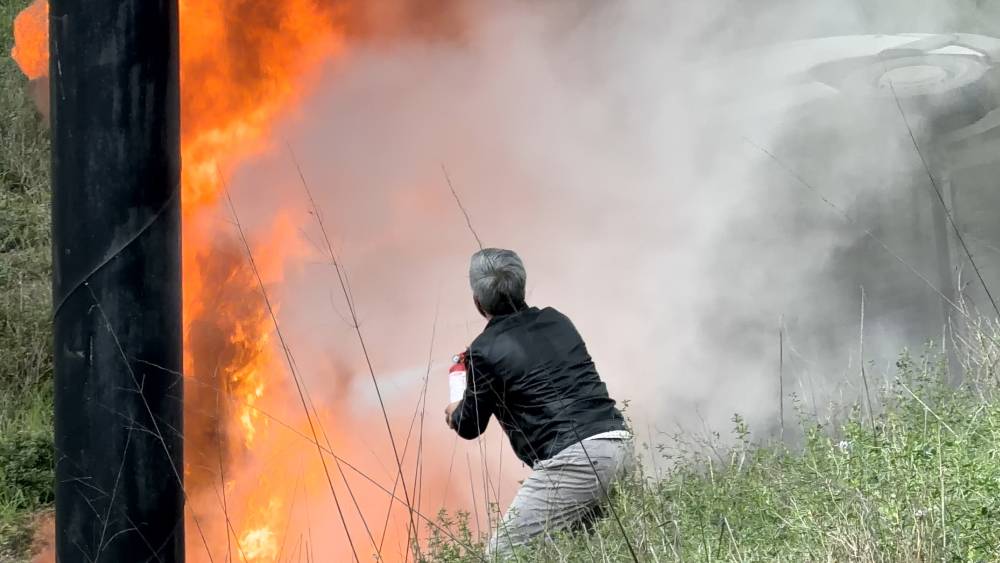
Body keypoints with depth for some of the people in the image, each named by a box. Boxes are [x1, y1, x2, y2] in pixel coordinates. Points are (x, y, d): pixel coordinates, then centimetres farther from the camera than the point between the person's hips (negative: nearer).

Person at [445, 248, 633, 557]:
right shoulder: (557, 321, 16)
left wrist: (455, 413, 37)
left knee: (503, 554, -2)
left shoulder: (485, 350, -3)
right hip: (619, 442, 8)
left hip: (573, 459, -8)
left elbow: (470, 427, 12)